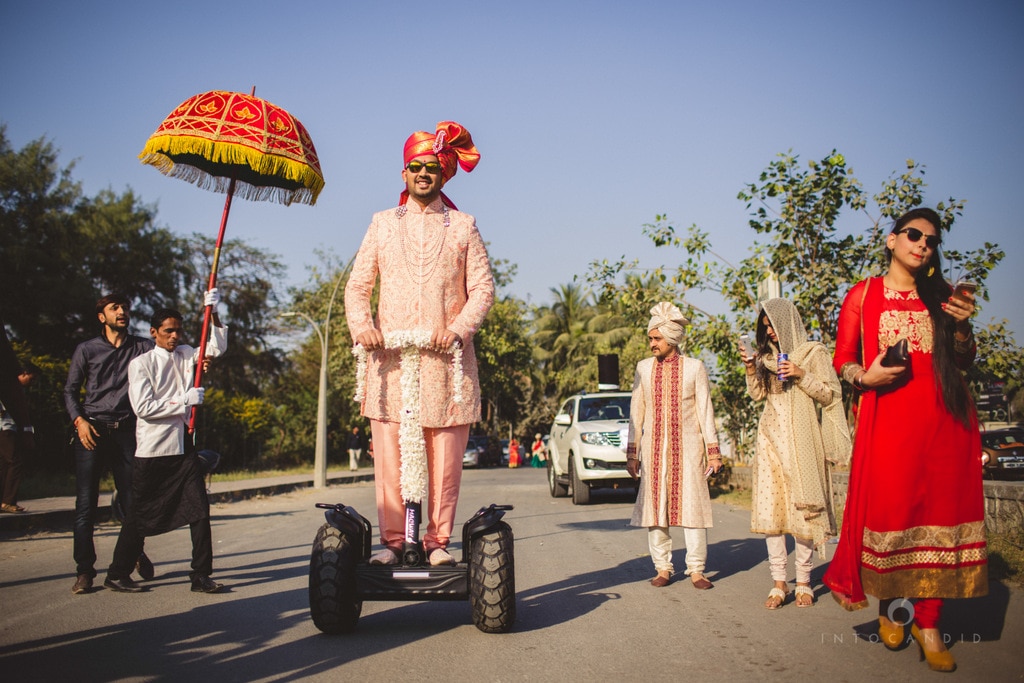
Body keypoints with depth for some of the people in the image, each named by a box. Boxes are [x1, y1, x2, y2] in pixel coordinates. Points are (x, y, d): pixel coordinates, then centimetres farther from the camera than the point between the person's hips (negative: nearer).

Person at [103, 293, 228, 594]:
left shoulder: (185, 355, 11)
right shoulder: (141, 363, -5)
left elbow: (217, 348, 10)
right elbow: (143, 408, -13)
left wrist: (213, 313, -3)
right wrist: (184, 401, -15)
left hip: (183, 449, 5)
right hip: (152, 451, -4)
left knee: (199, 510, -3)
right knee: (141, 515, 5)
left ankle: (200, 575, 3)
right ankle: (117, 574, 21)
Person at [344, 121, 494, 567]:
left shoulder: (463, 226, 13)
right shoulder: (382, 224, 16)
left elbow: (483, 288, 6)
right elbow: (358, 285, 12)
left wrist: (459, 328, -12)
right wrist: (361, 324, -8)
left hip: (446, 358, -1)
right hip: (390, 356, 1)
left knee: (445, 458, -1)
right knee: (389, 456, -3)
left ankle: (438, 541, 9)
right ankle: (392, 540, 7)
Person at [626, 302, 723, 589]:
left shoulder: (694, 367, 3)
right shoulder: (644, 368, 8)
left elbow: (705, 410, 4)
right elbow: (636, 412, 10)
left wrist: (713, 451, -2)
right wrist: (632, 452, 6)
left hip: (687, 446, -2)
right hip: (654, 447, 2)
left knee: (692, 505, -3)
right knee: (654, 506, 0)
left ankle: (696, 570, 4)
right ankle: (663, 568, 9)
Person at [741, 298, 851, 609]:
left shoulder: (813, 353, 3)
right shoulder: (767, 357, 18)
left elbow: (831, 394, -1)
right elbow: (757, 394, 15)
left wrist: (801, 375, -13)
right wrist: (751, 370, 1)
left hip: (800, 438, -4)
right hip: (770, 437, 4)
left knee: (801, 507, -5)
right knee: (769, 509, -2)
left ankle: (803, 582, 5)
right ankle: (778, 582, 2)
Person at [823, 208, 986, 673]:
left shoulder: (941, 295, 17)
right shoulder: (863, 295, 9)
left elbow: (964, 362, 18)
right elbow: (842, 359, 7)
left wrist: (962, 326, -1)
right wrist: (866, 377, -13)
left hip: (944, 418, 3)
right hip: (887, 416, -2)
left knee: (939, 511, -1)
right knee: (889, 509, -6)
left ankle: (928, 624, 8)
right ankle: (889, 607, 18)